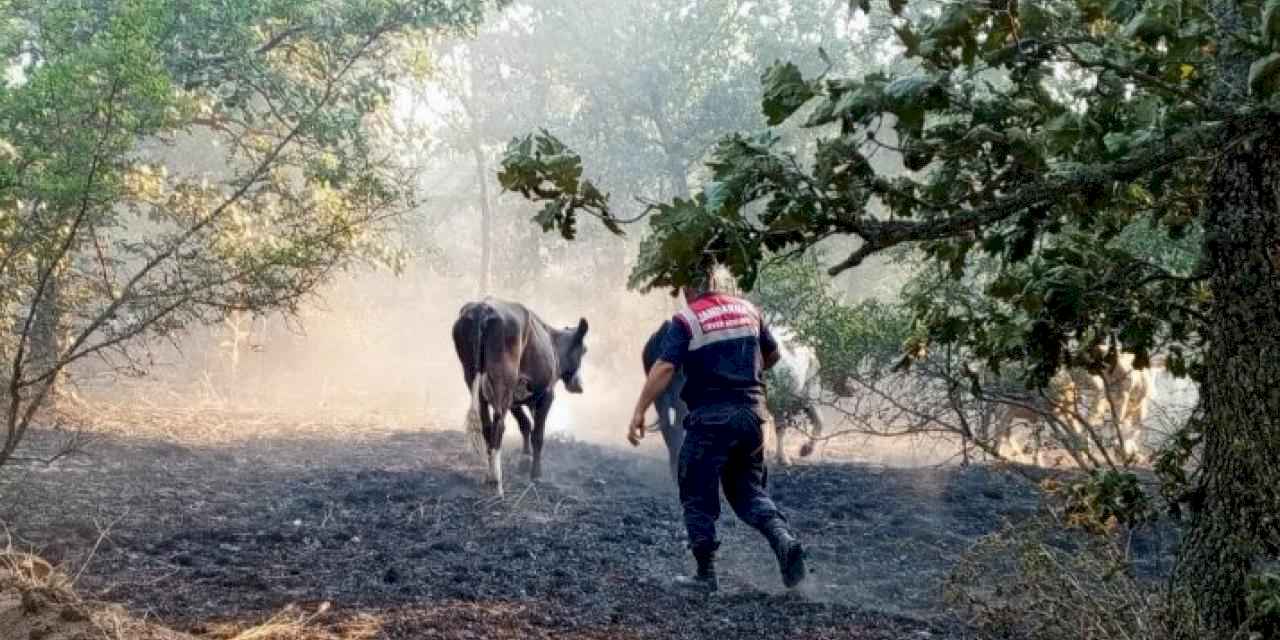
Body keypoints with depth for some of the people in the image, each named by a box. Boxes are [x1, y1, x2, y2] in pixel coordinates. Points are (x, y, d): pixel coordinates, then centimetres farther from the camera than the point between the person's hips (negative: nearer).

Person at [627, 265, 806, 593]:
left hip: (711, 418, -5)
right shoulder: (748, 310, 8)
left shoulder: (685, 321, -8)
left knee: (698, 497, 8)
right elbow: (772, 354, 19)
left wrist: (639, 412, -17)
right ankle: (784, 539, -8)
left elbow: (663, 368, -18)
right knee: (749, 490, 17)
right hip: (751, 414, 5)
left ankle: (705, 575, 10)